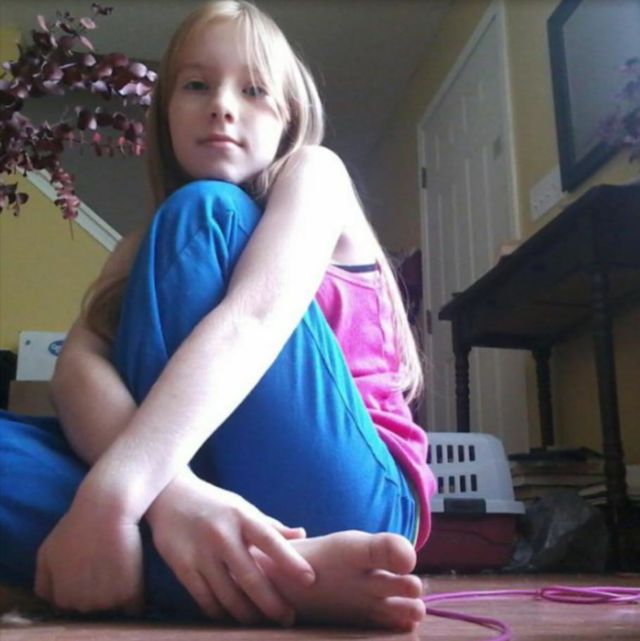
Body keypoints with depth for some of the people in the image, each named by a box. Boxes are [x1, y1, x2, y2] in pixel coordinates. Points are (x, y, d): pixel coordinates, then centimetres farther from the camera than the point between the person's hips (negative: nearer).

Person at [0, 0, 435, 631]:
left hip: (327, 499, -4)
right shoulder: (144, 245, 17)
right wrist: (168, 491, -29)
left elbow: (252, 320, -16)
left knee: (202, 214, -14)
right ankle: (255, 571, -27)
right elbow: (77, 362, -6)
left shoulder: (314, 173, 5)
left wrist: (109, 494, -31)